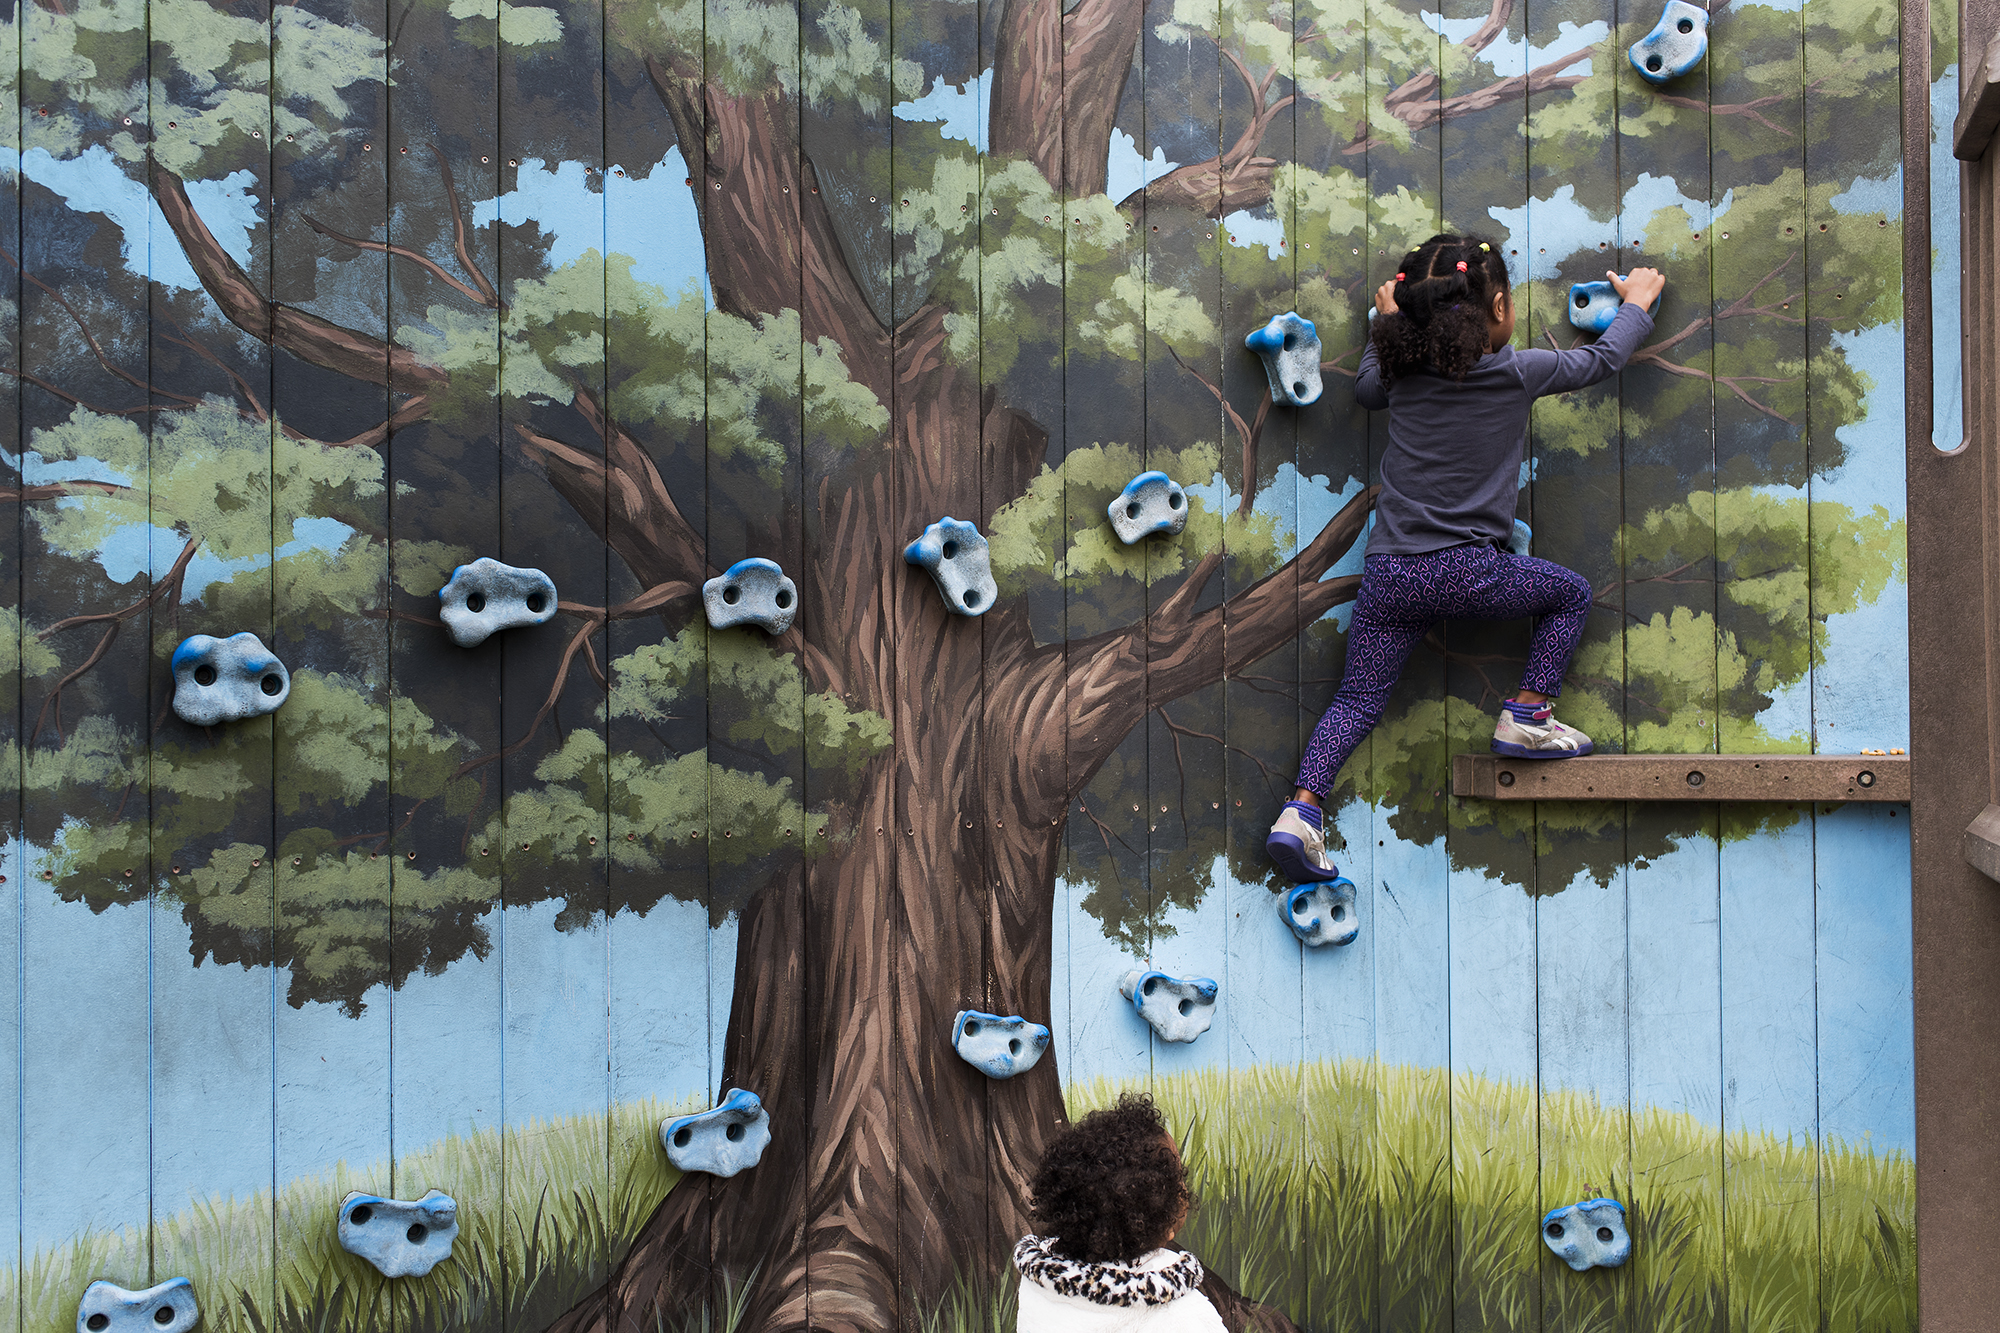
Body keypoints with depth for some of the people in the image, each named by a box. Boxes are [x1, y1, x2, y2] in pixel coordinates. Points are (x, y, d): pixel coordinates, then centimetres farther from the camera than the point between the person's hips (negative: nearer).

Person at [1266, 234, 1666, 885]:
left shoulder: (1404, 371, 7)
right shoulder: (1517, 372, -1)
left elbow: (1366, 386, 32)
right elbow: (1602, 359, 16)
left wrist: (1389, 320, 44)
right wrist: (1637, 301, 34)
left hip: (1389, 574, 3)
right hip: (1468, 569, -3)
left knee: (1357, 701, 7)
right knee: (1570, 593, 22)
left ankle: (1302, 809, -11)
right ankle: (1527, 715, 15)